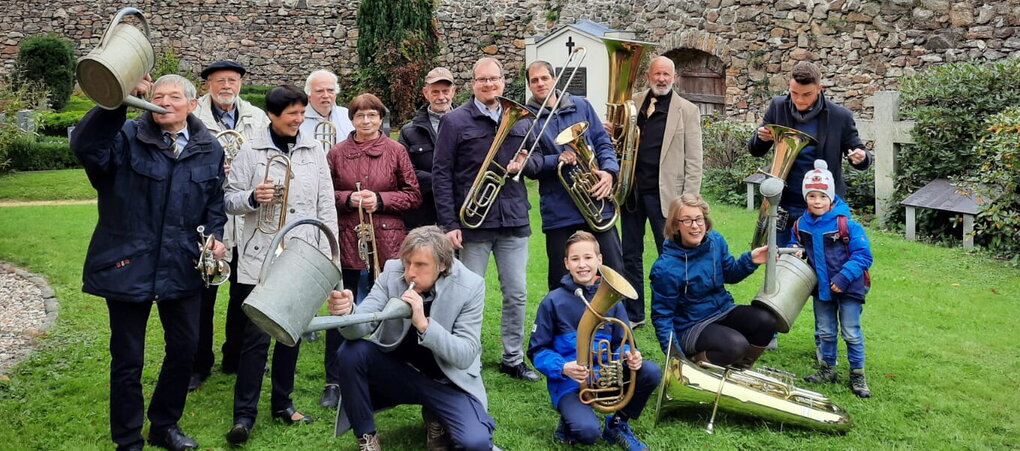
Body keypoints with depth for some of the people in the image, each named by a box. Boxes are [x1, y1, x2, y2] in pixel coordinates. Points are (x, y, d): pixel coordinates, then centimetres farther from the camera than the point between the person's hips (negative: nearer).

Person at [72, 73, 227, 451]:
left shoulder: (209, 149, 6)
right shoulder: (127, 137, -6)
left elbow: (215, 200, 15)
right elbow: (85, 146, -26)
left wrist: (215, 234, -2)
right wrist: (116, 103, -35)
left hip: (182, 268, 4)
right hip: (129, 266, -3)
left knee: (184, 349, 14)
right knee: (127, 359, 7)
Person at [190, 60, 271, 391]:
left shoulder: (258, 118, 8)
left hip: (249, 223, 3)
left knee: (244, 296, 14)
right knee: (203, 296, 7)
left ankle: (236, 358, 30)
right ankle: (199, 364, 22)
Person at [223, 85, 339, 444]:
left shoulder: (314, 151, 6)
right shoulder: (251, 151, -2)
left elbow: (326, 205, 7)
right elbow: (229, 200, 0)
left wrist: (326, 254, 3)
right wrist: (252, 198, -21)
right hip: (261, 257, -3)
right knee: (256, 336, -3)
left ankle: (282, 403, 26)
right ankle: (244, 414, 7)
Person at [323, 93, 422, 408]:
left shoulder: (395, 151, 2)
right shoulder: (337, 153, 4)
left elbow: (414, 195, 2)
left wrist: (380, 200, -11)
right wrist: (348, 198, -11)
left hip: (386, 242, 0)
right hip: (346, 240, 0)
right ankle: (334, 382, 15)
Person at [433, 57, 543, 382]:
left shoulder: (520, 120, 11)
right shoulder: (455, 121, -3)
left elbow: (537, 159, 19)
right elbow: (441, 174, -5)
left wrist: (525, 164, -7)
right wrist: (449, 224, -11)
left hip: (514, 221, 4)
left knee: (516, 294, 9)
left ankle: (513, 358, 24)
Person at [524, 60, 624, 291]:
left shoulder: (581, 106, 11)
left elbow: (603, 143, 10)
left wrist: (608, 171, -8)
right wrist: (558, 160, -20)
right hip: (558, 212, -2)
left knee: (615, 272, 5)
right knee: (561, 282, 6)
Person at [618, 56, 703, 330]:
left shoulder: (687, 110, 1)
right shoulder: (632, 103, 10)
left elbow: (693, 160, -2)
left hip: (664, 194, -4)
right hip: (631, 191, 4)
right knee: (631, 256, 10)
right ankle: (633, 314, 22)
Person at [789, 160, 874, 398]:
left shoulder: (847, 225, -17)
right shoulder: (801, 225, -1)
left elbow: (863, 255, -17)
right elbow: (795, 247, 17)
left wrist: (844, 277, -25)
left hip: (848, 288, -5)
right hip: (821, 288, 5)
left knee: (851, 333, 4)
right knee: (824, 331, 17)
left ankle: (857, 375, 17)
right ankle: (827, 369, 33)